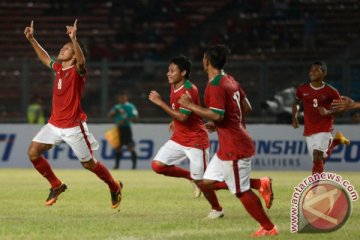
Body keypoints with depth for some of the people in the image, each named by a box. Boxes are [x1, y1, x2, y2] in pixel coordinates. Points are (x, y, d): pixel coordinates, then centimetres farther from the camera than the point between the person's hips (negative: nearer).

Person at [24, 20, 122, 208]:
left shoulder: (77, 71, -13)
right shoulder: (58, 68, 8)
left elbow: (81, 61, -37)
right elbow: (45, 58, 28)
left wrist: (74, 40, -50)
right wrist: (31, 39, 24)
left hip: (73, 126, -7)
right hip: (54, 124, 7)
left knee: (88, 163, 3)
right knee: (33, 152, -5)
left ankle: (114, 187, 28)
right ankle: (56, 186, 11)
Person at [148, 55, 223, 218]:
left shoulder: (189, 90, -22)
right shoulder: (173, 87, 5)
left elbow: (182, 117, -30)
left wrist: (160, 102, -29)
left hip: (196, 140, -8)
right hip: (179, 138, 8)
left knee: (200, 181, -3)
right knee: (157, 165, -3)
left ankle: (217, 209, 19)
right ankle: (190, 177, 15)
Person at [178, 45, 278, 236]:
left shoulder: (215, 86, -17)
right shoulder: (229, 80, 12)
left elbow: (217, 115, -26)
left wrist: (190, 106, -18)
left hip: (233, 147, -9)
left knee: (242, 191, -3)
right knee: (208, 181, 11)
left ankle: (268, 228, 5)